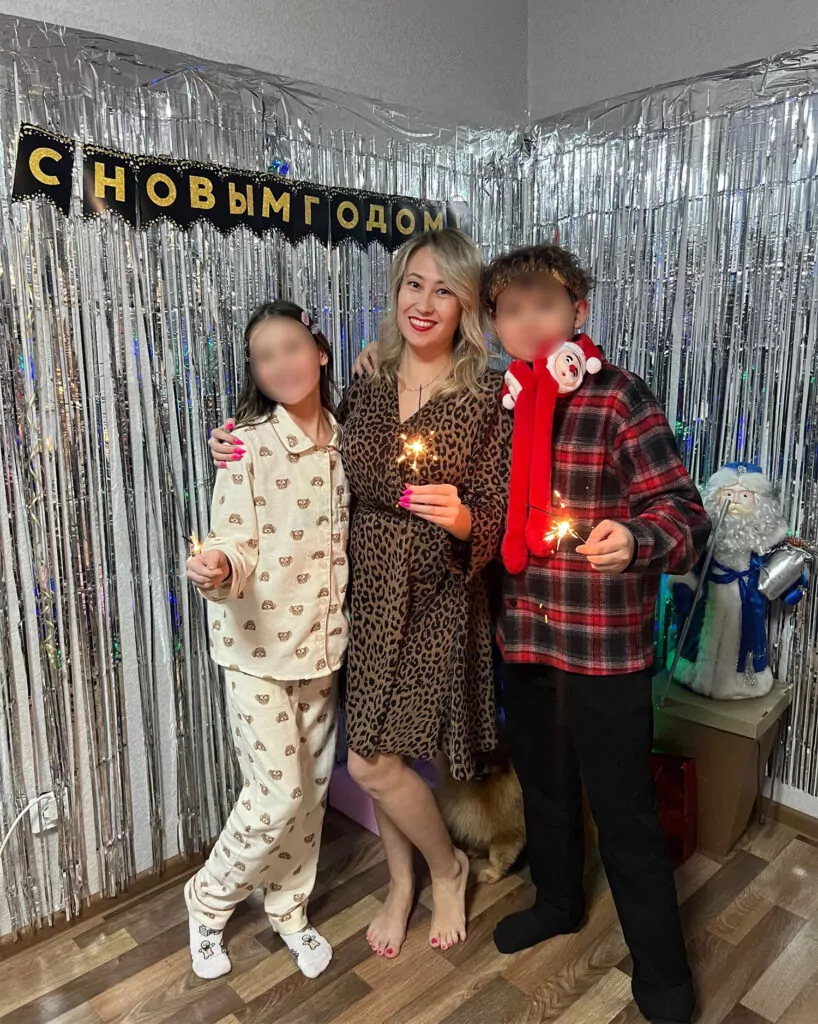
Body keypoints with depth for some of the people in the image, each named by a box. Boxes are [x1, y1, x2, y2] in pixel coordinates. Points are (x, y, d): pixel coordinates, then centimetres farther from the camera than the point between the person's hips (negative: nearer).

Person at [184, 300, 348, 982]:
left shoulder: (343, 440, 2)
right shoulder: (248, 443, -14)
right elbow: (236, 543, -20)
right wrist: (217, 568, -39)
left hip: (322, 644, 5)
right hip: (258, 646, -5)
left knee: (313, 790, 15)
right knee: (278, 794, -1)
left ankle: (289, 911, 39)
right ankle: (209, 902, 29)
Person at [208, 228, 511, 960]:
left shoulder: (487, 398, -10)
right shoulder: (367, 388, 2)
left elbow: (496, 519, -11)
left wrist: (461, 521, -33)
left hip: (436, 602, -4)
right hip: (368, 597, 4)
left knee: (373, 762, -3)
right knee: (378, 757, 15)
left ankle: (448, 867, 29)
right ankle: (402, 884, 41)